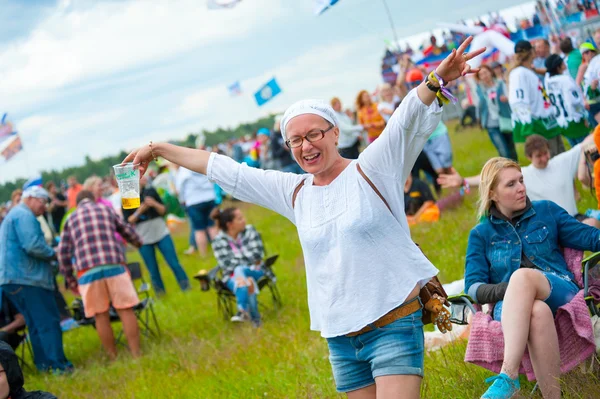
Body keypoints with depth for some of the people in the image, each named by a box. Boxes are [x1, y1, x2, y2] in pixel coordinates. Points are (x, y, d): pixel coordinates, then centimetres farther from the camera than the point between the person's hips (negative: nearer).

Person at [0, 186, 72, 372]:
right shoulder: (24, 216, -11)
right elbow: (33, 245, -23)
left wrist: (48, 252, 17)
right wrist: (52, 253, -5)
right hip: (27, 278, -11)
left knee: (36, 324, 13)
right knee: (49, 322, -10)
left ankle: (43, 364, 15)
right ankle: (58, 364, -12)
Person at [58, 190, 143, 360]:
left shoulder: (71, 219, 18)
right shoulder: (106, 210, 19)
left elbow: (63, 252, 13)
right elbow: (127, 230, 31)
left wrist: (70, 279, 21)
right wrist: (138, 243, 51)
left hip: (87, 269, 0)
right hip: (114, 264, 0)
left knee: (101, 315, 7)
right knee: (125, 309, 3)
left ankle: (114, 358, 9)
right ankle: (136, 354, 0)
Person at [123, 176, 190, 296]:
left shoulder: (150, 191, 3)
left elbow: (164, 210, 5)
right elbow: (128, 221, -7)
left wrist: (154, 204, -14)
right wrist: (139, 211, -20)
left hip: (161, 233, 1)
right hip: (143, 240, -1)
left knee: (174, 263, -1)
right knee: (153, 271, 3)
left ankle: (186, 287, 9)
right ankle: (160, 294, 15)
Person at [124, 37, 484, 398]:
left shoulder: (372, 169, -3)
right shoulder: (293, 192, 10)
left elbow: (408, 120, -18)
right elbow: (225, 171, 16)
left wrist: (436, 81, -38)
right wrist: (158, 149, 21)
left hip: (394, 326, -5)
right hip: (341, 337, 5)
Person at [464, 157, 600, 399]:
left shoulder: (546, 211, 16)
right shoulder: (481, 234, 14)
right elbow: (473, 288, 5)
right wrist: (508, 289, -15)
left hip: (559, 292, 0)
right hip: (510, 307, 0)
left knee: (523, 275, -36)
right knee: (537, 311, -39)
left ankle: (508, 376, -50)